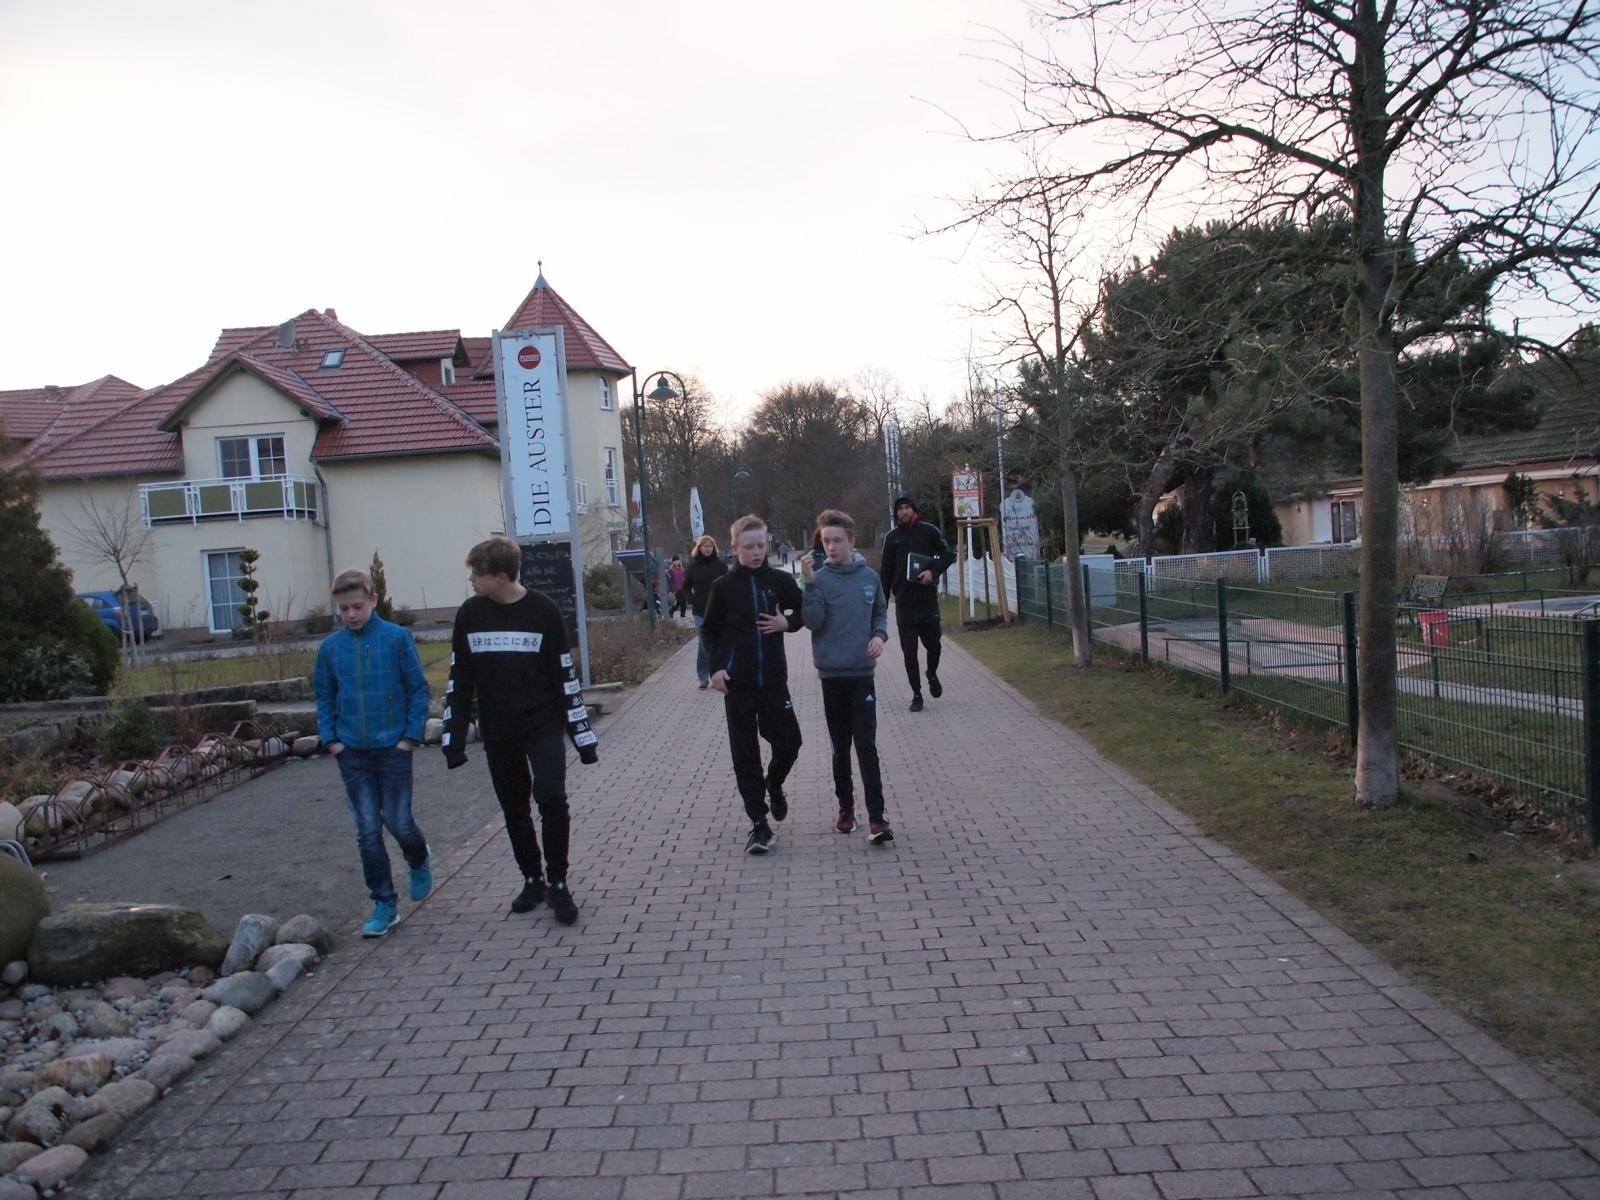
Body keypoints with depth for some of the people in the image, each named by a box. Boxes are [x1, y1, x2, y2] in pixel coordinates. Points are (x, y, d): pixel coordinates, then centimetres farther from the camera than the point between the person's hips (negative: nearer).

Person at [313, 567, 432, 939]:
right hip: (352, 752, 3)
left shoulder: (396, 637, -7)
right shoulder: (330, 646, 2)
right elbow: (324, 697, 12)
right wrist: (330, 739, 2)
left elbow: (418, 689, -3)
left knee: (398, 822, 4)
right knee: (368, 831, 3)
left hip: (393, 748, -3)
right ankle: (384, 904, 13)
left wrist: (412, 735, -7)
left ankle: (419, 862, 37)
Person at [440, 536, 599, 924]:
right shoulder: (470, 614, 0)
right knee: (514, 809, 10)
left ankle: (557, 883, 2)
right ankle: (533, 879, 28)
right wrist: (454, 739, 3)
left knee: (552, 798, -15)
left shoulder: (542, 610, -9)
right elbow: (459, 680, 6)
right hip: (497, 733, 3)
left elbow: (566, 675, -5)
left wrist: (583, 735, -5)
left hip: (543, 727, -3)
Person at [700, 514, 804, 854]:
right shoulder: (724, 586, -3)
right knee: (745, 755, 1)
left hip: (774, 679, 1)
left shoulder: (780, 580, 0)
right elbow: (709, 630, 5)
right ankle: (759, 824, 9)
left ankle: (774, 785, 35)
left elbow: (803, 612, 14)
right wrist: (716, 667, -7)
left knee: (789, 741, 2)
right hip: (738, 682, -1)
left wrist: (787, 623, -7)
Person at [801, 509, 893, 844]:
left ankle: (876, 817, -6)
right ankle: (845, 806, 25)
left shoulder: (869, 576, 2)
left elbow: (880, 611, 16)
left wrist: (880, 635, -3)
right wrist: (810, 582, -23)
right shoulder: (820, 578, -6)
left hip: (862, 672, 1)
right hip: (831, 673, 0)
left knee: (866, 745, -5)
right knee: (840, 746, 10)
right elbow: (812, 621, -15)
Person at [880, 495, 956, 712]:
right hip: (903, 602, 1)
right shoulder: (892, 537, 8)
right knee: (909, 651, 1)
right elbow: (886, 572, 11)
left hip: (927, 598, -1)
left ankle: (932, 675, 35)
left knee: (933, 644, 4)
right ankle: (916, 694, 11)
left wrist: (933, 571, -14)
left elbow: (949, 553, 3)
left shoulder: (929, 530, 2)